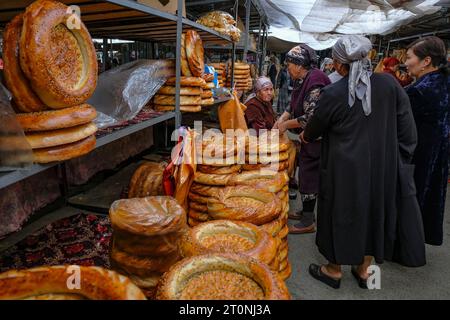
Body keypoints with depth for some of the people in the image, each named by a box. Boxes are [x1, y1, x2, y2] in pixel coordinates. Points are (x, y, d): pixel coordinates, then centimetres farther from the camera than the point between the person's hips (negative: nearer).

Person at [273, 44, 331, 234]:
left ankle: (308, 222, 13)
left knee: (308, 176, 0)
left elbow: (310, 118, -27)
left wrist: (286, 125, -15)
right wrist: (282, 118, -1)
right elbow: (293, 106, 17)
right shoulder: (303, 81, 7)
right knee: (305, 174, 17)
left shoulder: (315, 82, -23)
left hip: (315, 139, -9)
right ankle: (306, 212, 33)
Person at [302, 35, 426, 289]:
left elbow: (315, 128, 2)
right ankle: (364, 270, 36)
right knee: (374, 213, 19)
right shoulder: (389, 84, -7)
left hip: (345, 168, -3)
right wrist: (398, 160, 8)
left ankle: (334, 270, 31)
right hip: (382, 165, 4)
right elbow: (408, 131, -4)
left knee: (343, 214, 13)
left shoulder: (333, 94, -16)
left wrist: (305, 137, 23)